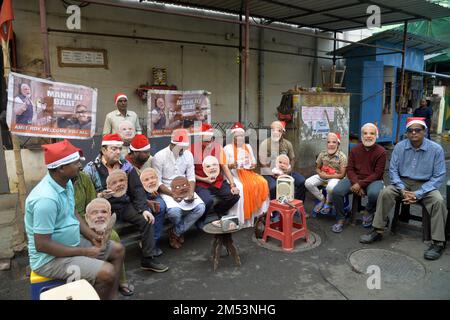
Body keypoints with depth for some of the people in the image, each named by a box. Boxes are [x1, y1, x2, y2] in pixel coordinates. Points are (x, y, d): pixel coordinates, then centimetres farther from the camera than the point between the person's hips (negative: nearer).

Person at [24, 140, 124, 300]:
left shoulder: (67, 182, -1)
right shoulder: (46, 198, -31)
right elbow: (42, 245, -27)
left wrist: (92, 235, 0)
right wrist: (84, 252, -21)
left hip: (73, 242, 10)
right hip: (50, 257, -9)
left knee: (118, 250, 12)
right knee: (107, 273, -24)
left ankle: (111, 296, 18)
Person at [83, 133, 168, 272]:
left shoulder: (126, 165, 6)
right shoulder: (91, 168, -4)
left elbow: (137, 189, 3)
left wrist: (144, 209, -7)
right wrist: (101, 196, -25)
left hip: (124, 204, 4)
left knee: (147, 220, -13)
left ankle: (148, 259, 0)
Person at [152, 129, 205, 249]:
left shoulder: (188, 154, 2)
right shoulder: (159, 157, -12)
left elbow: (191, 177, 4)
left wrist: (191, 193, -14)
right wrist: (172, 194, -26)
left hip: (184, 189, 5)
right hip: (166, 191, -4)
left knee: (200, 207, -20)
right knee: (174, 211, -33)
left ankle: (176, 232, 2)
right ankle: (180, 231, 7)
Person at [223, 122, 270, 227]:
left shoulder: (248, 147, 20)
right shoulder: (227, 148, 6)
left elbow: (254, 163, 21)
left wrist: (253, 165, -3)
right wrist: (232, 165, -21)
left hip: (248, 172, 4)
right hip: (233, 174, -4)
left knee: (262, 183, -25)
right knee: (240, 187, -35)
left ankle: (261, 212, -18)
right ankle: (240, 219, -28)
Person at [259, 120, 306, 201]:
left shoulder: (287, 144, 7)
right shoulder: (265, 144, -5)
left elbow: (292, 159, 13)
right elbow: (263, 164, -8)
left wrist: (288, 171, -7)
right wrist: (275, 175, -18)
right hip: (270, 173, -4)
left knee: (302, 181, -17)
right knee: (273, 186, -35)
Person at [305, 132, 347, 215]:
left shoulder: (342, 156, -12)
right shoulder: (322, 154, 1)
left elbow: (342, 174, -13)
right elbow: (317, 168, 13)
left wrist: (327, 176, -18)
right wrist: (320, 173, -12)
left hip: (335, 177, -5)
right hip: (322, 176, 5)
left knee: (330, 187, -39)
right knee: (308, 183, -19)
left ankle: (328, 203, -2)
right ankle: (322, 199, 5)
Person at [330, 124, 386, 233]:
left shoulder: (381, 151, -6)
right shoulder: (355, 150, 5)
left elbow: (377, 174, -11)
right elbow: (350, 169, 1)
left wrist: (361, 184, -21)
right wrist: (356, 183, -17)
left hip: (373, 180, -3)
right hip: (355, 179, 3)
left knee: (374, 193, -37)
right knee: (336, 191, -23)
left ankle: (369, 213, 0)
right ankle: (341, 219, -2)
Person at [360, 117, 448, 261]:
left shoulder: (436, 149, -9)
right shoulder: (400, 147, -4)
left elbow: (439, 176, -9)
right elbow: (393, 170, 0)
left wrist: (418, 194, -18)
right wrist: (402, 190, -15)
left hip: (425, 185, -1)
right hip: (403, 183, 2)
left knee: (438, 201, -30)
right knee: (385, 193, -24)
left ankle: (438, 242, -19)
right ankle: (377, 231, -15)